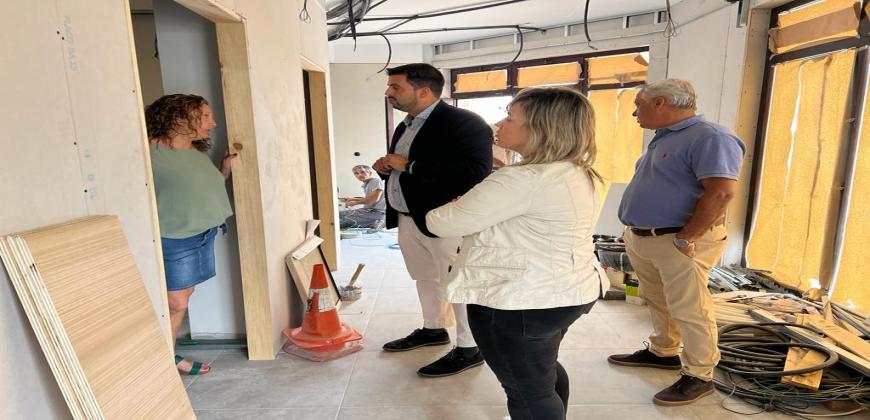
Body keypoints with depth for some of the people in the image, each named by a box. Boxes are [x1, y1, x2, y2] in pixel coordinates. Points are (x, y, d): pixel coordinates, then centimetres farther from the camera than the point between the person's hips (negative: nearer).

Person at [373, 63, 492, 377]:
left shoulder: (464, 122, -15)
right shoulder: (406, 126, 15)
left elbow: (476, 171, -27)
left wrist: (408, 166, -23)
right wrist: (385, 167, 0)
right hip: (408, 219, 9)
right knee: (425, 279, 20)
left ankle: (469, 348, 18)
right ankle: (433, 329, 38)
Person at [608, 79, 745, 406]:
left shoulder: (709, 137, -16)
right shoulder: (663, 139, 15)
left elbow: (722, 192, -26)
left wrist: (684, 239, -24)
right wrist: (634, 231, 16)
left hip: (679, 243, -9)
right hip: (641, 239, 9)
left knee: (688, 309, 1)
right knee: (657, 302, 20)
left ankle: (699, 377, 16)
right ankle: (662, 352, 37)